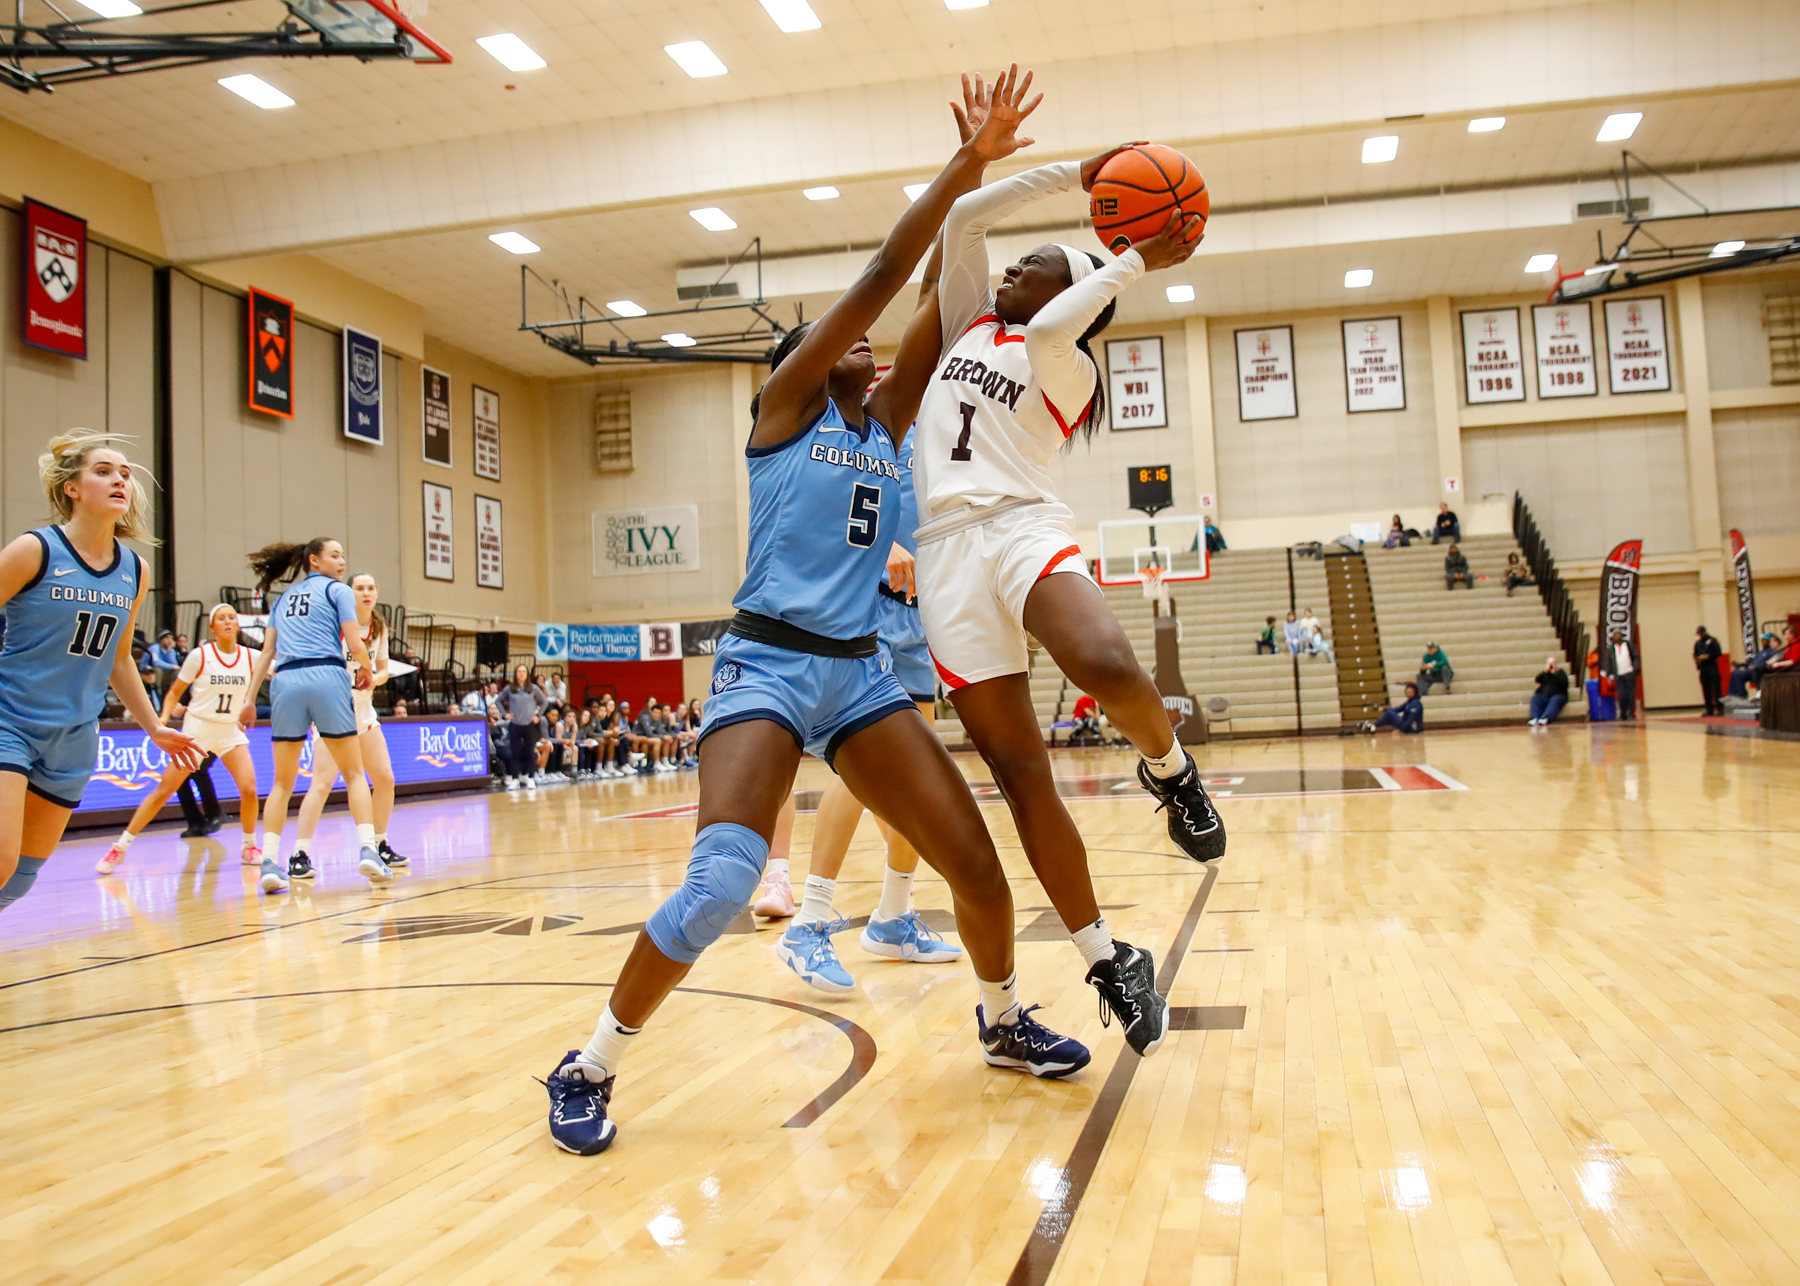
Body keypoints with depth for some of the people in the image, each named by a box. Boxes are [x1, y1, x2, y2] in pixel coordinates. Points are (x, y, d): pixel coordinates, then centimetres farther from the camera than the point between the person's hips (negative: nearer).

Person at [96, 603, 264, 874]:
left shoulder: (251, 657, -3)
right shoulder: (199, 656, -9)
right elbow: (175, 692, -2)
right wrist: (164, 717, -16)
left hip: (231, 730, 2)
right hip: (197, 727, -2)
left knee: (249, 789, -13)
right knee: (163, 790, -4)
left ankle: (249, 847, 8)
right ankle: (119, 847, 8)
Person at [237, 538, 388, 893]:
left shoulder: (283, 598, 23)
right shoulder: (337, 590, 8)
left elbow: (267, 652, 19)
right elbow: (356, 645, -2)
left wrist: (250, 699, 19)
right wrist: (366, 670, 17)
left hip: (285, 681, 4)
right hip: (327, 677, -4)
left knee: (282, 781, 9)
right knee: (354, 773, 4)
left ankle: (270, 863, -1)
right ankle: (367, 850, -9)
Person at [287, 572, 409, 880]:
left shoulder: (379, 627, 7)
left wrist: (374, 679, -10)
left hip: (363, 707, 6)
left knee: (385, 779, 5)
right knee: (323, 780, -17)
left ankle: (380, 846, 21)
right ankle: (299, 856, -14)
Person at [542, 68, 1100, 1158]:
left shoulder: (885, 425, 17)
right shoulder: (784, 408, 2)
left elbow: (936, 309, 10)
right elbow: (883, 277, -4)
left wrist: (972, 187, 6)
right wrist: (966, 163, -1)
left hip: (862, 671, 6)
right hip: (768, 662, -6)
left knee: (975, 859, 0)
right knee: (721, 883, -22)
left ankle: (1004, 1020, 27)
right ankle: (589, 1069, -1)